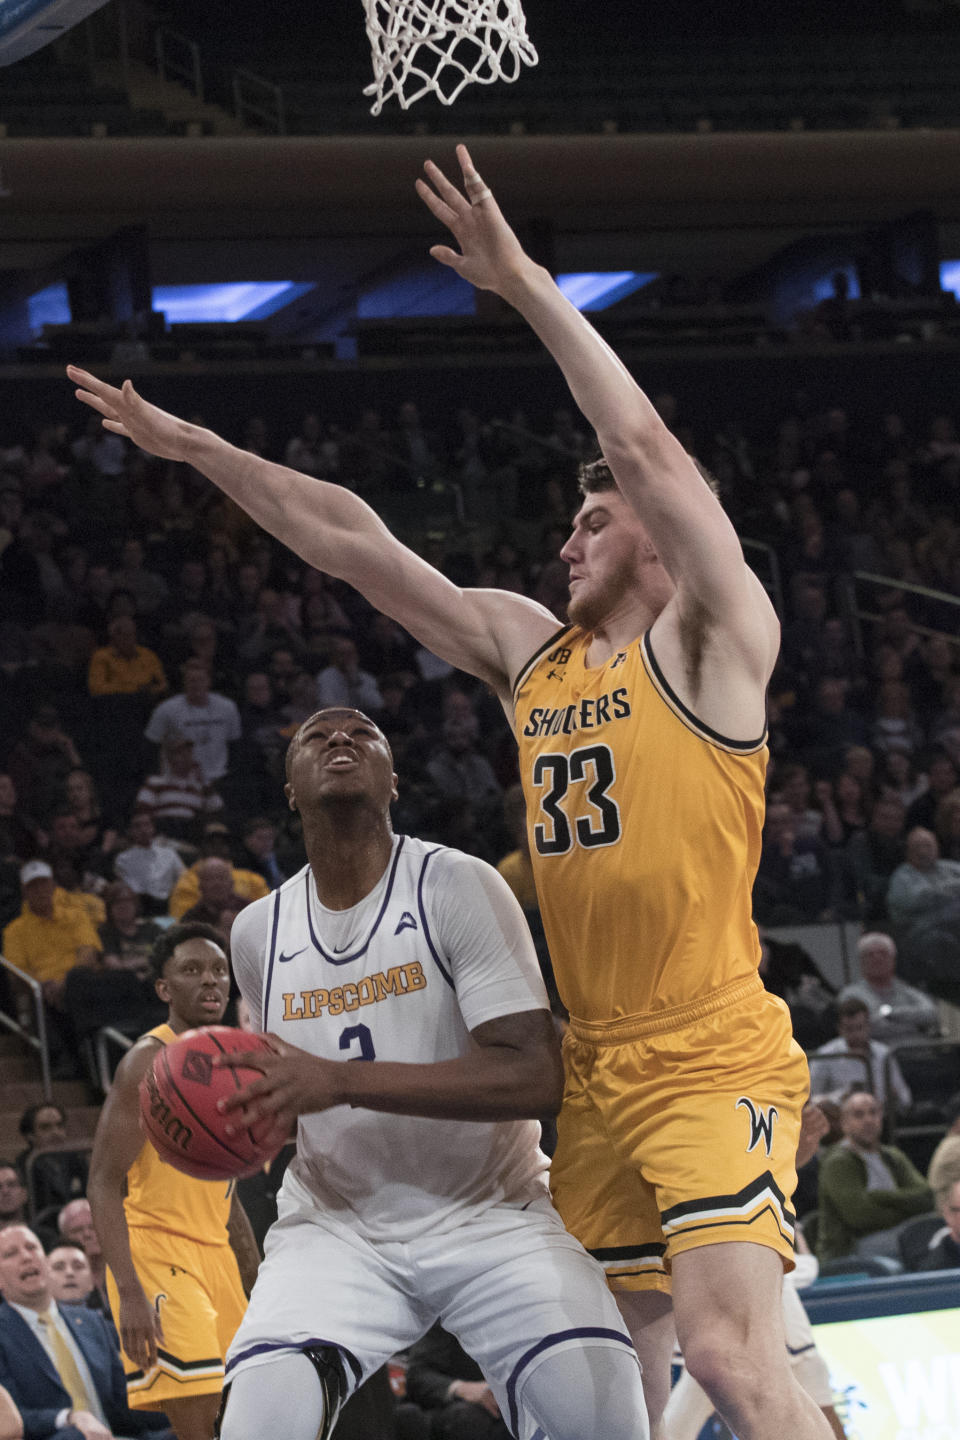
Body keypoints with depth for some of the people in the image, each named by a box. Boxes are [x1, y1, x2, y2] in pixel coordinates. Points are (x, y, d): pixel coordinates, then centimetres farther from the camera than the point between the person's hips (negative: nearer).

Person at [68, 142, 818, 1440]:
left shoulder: (712, 639, -4)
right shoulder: (528, 647, 15)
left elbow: (647, 446, -18)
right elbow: (357, 547, 17)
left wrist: (527, 285, -20)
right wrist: (199, 449, 17)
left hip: (713, 1060, -8)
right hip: (595, 1069, 8)